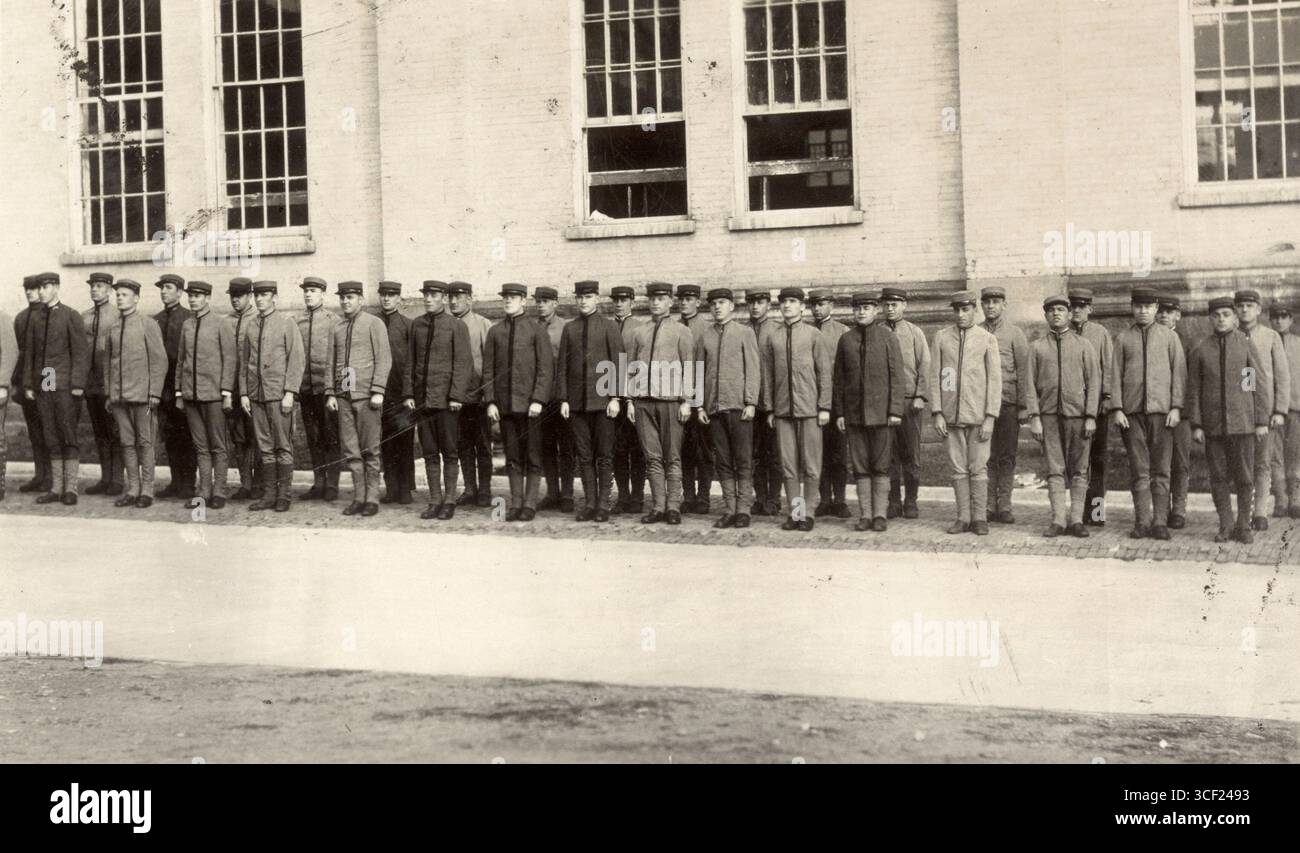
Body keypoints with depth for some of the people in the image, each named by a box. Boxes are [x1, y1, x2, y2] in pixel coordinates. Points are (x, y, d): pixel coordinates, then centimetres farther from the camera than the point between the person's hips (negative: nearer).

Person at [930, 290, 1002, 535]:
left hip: (978, 416, -2)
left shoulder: (987, 340, 0)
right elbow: (935, 377, 6)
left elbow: (995, 380, -2)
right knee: (958, 469, 5)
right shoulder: (942, 337, 6)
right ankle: (963, 518, 11)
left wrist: (990, 418, -9)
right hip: (951, 415, 2)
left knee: (978, 469, 0)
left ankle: (980, 519, 6)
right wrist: (937, 413, -1)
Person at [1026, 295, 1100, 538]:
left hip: (1078, 414, -1)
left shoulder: (1084, 345, 6)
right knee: (1055, 470, 0)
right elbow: (1031, 384, 5)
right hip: (1049, 416, 1)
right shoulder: (1037, 347, 9)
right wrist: (1034, 418, -5)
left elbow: (1094, 382, 2)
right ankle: (1058, 520, 1)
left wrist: (1091, 417, -7)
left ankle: (1076, 520, 5)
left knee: (1079, 470, 1)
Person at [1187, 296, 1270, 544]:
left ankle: (1244, 527, 11)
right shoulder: (1200, 351, 4)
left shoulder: (1247, 346, 2)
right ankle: (1226, 527, 12)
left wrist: (1262, 421, -3)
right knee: (1219, 478, 3)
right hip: (1213, 426, 1)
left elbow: (1259, 385, 2)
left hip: (1242, 422, -1)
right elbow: (1193, 390, 4)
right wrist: (1195, 426, -2)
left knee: (1244, 478, 1)